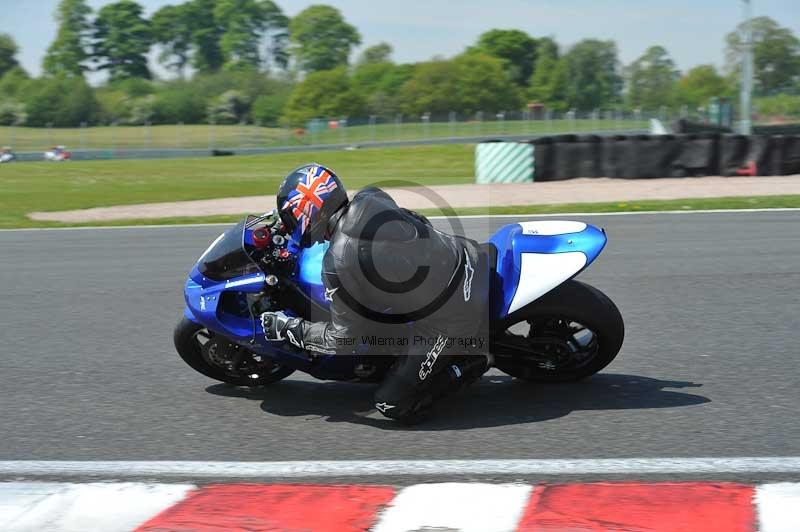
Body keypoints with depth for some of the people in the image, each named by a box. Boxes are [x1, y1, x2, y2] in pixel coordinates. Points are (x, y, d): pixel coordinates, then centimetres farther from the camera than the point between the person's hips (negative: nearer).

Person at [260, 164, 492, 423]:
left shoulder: (336, 264, -17)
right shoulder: (372, 198, 1)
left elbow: (343, 341, -7)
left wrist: (288, 328, 6)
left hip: (452, 321, -6)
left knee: (393, 405, 4)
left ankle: (477, 360, 3)